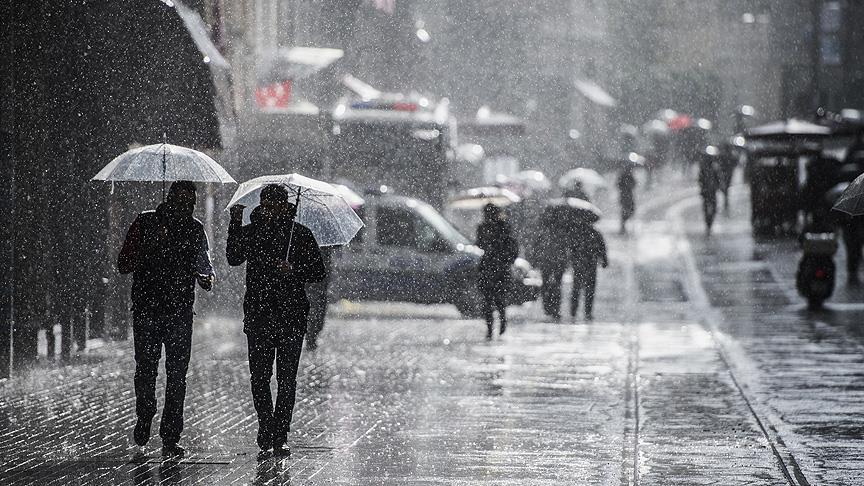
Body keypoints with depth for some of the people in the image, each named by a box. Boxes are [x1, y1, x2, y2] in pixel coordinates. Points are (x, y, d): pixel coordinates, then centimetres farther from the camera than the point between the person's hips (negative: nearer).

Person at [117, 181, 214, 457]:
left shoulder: (194, 229, 11)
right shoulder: (146, 223, 3)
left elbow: (204, 266, 21)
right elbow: (123, 266, 1)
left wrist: (207, 278, -2)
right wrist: (150, 245, -14)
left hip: (180, 311, 2)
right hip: (146, 310, -2)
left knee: (177, 375, -4)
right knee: (146, 370, -5)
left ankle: (170, 438, -1)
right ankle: (144, 419, 20)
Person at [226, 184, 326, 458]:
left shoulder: (300, 235, 5)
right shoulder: (251, 232, 9)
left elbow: (319, 272, 5)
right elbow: (233, 258, -4)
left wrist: (294, 270, -13)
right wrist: (235, 224, -10)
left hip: (291, 318, -1)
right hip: (258, 316, 1)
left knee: (286, 379, -2)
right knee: (259, 376, -1)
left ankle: (279, 438, 3)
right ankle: (266, 426, 17)